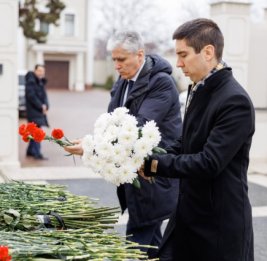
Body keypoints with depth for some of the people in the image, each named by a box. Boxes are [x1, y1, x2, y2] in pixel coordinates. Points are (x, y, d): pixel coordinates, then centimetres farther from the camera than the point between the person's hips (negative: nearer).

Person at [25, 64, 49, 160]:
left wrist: (45, 106, -5)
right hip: (34, 111, -9)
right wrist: (41, 106, -15)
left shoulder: (40, 82, 16)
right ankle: (37, 154, -14)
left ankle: (30, 151, 23)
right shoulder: (31, 81, -11)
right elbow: (31, 96, -19)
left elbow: (44, 95, 14)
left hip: (40, 111, 9)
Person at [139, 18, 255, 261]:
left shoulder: (235, 101, -21)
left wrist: (154, 165, -18)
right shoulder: (199, 90, 7)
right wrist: (154, 162, -1)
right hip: (189, 213, 8)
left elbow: (209, 163, -25)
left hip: (220, 223, -8)